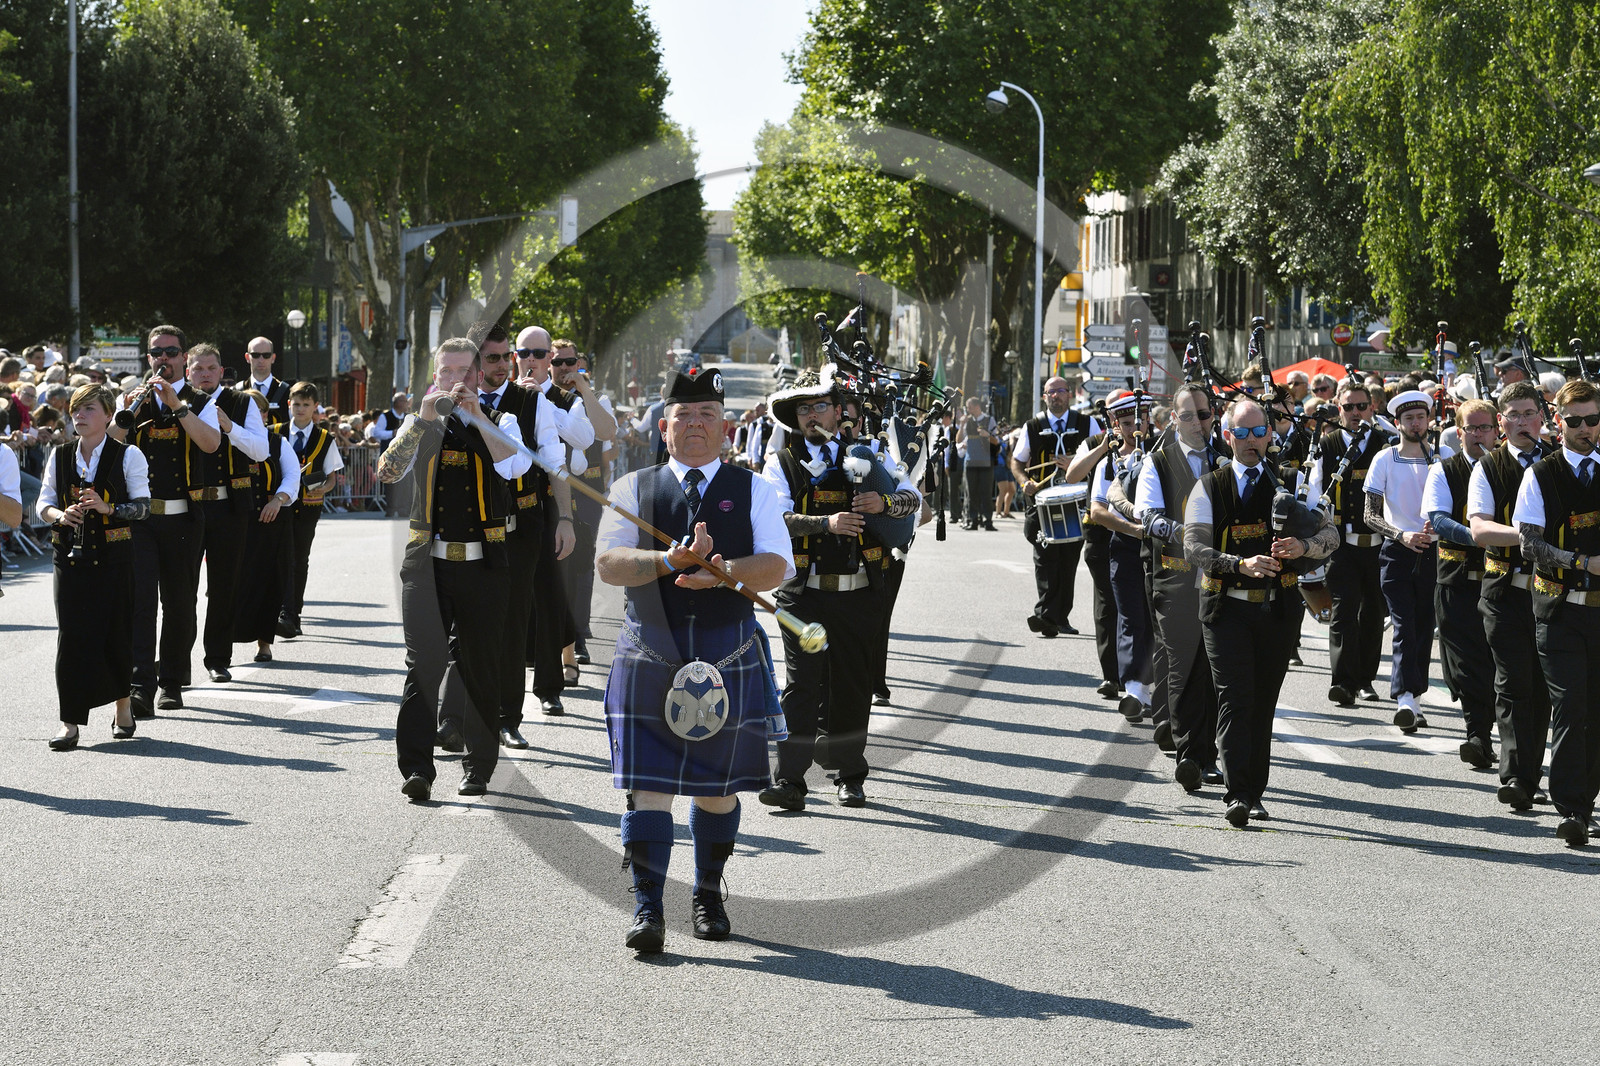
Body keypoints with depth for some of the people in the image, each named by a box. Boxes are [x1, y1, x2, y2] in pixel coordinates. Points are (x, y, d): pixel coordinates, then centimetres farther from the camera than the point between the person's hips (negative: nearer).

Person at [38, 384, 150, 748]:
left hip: (113, 558, -2)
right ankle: (70, 722, -4)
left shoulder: (128, 456, -2)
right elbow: (44, 502, 10)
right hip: (71, 558, 2)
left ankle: (123, 706, 27)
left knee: (116, 633, 4)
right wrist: (59, 515, -12)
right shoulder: (60, 455, 7)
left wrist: (107, 508, -20)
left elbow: (142, 506, -3)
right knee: (71, 634, -5)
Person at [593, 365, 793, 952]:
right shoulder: (634, 489, 7)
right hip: (650, 654, -1)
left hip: (729, 655, 1)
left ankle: (708, 895, 27)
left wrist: (723, 571, -23)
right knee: (647, 783, -8)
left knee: (717, 784, 9)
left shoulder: (752, 490, 8)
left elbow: (777, 566, -4)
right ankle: (648, 909, -6)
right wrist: (672, 560, -21)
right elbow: (608, 563, -5)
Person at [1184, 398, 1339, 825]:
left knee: (1264, 703, 7)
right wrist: (1241, 564, -26)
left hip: (1276, 609, 3)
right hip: (1228, 609, -3)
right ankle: (1236, 794, -20)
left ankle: (1255, 794, 16)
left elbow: (1330, 533, 3)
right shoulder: (1209, 488, 3)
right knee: (1235, 699, -14)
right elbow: (1193, 548, -9)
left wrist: (1303, 546, -20)